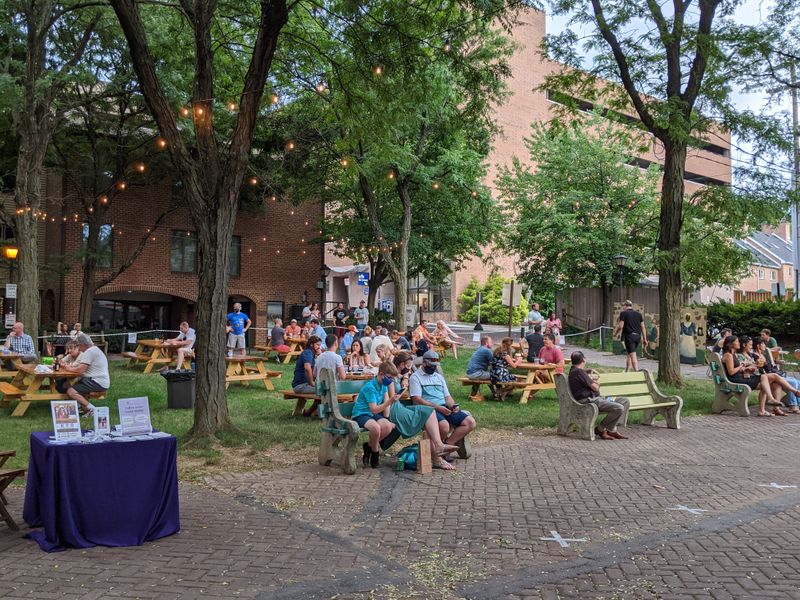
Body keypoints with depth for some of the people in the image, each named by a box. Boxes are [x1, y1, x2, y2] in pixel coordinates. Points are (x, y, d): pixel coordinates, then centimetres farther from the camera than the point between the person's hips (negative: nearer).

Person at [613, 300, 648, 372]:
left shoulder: (623, 313, -4)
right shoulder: (639, 314, 12)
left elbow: (620, 326, -10)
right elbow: (643, 327, 9)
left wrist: (615, 333, 7)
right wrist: (645, 339, 11)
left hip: (629, 336, -6)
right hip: (638, 336, 6)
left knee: (633, 356, -8)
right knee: (630, 354, 19)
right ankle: (627, 371, 24)